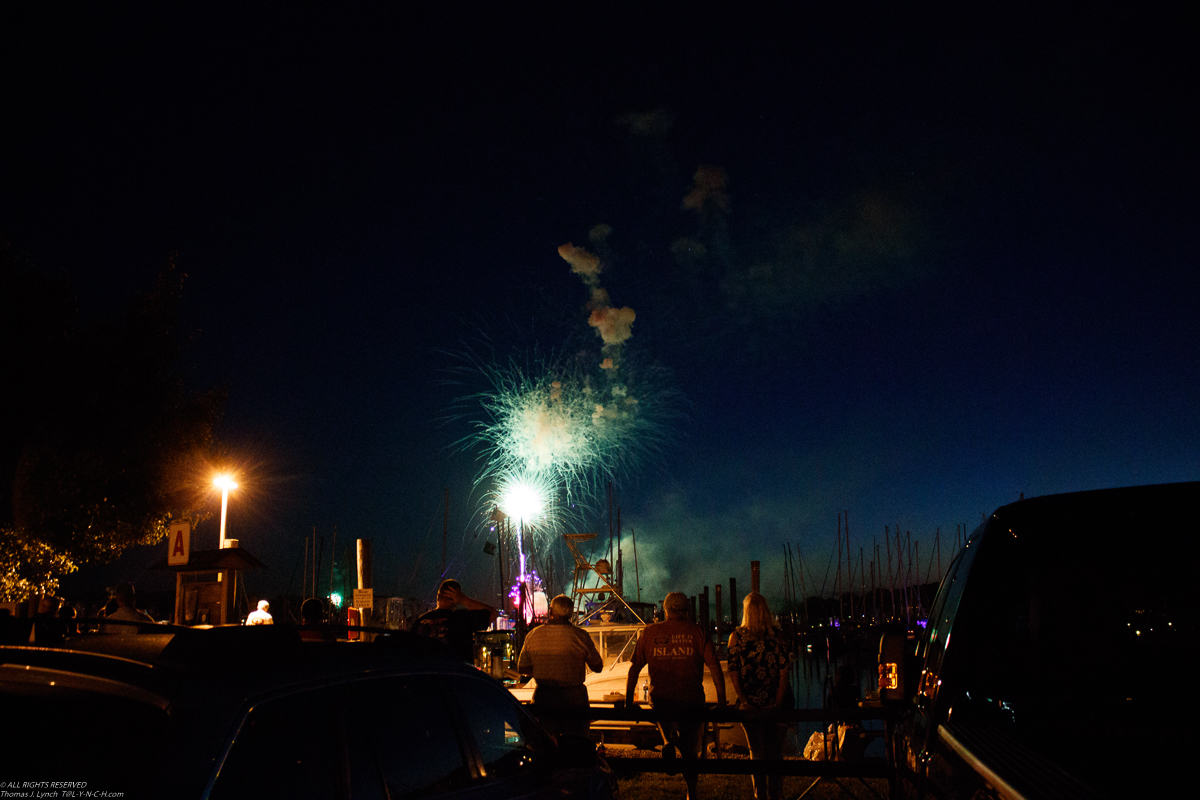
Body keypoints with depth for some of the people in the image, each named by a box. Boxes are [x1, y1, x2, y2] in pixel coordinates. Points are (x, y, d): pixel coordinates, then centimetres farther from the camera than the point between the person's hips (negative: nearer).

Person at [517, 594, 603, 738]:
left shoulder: (533, 635, -5)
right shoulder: (580, 636, -10)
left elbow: (522, 669, 5)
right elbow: (597, 667, 1)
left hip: (543, 698, 2)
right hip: (573, 698, -2)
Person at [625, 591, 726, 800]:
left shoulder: (650, 632, 3)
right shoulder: (697, 632, 0)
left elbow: (634, 668, 4)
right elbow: (714, 666, -5)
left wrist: (628, 702, 10)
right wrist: (721, 701, 0)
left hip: (660, 700, 1)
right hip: (691, 701, -1)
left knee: (667, 727, 32)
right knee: (690, 748, 17)